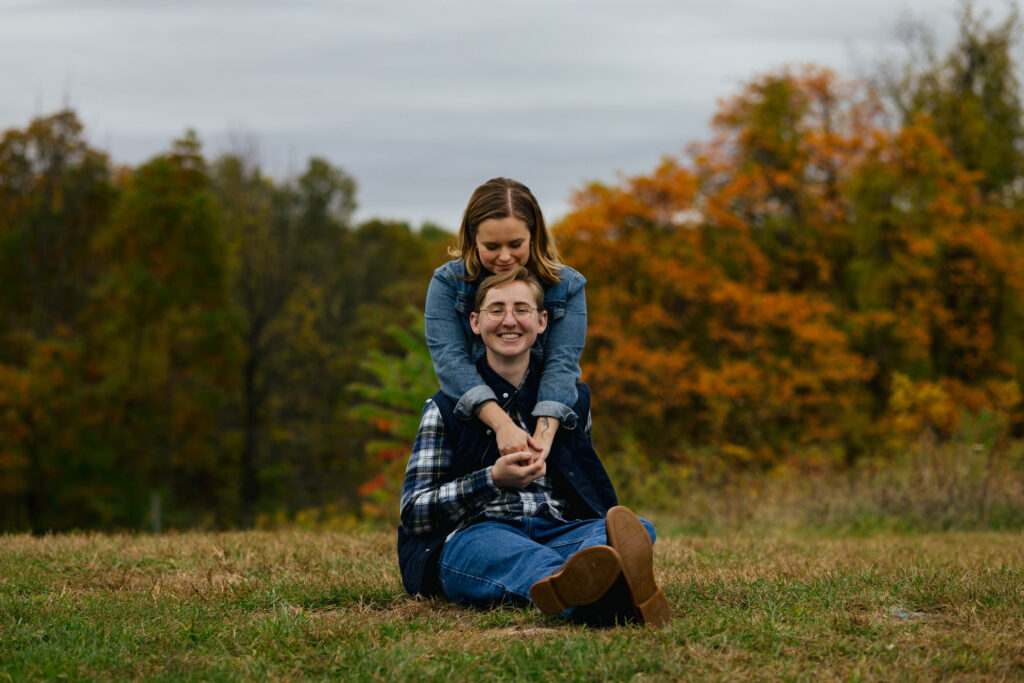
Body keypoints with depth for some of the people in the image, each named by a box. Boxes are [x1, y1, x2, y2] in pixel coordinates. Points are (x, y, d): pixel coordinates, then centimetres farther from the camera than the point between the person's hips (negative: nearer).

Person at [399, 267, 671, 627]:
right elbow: (413, 511, 2)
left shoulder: (572, 398, 22)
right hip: (470, 536, -3)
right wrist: (493, 479, -12)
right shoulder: (446, 407, 11)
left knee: (639, 528, -27)